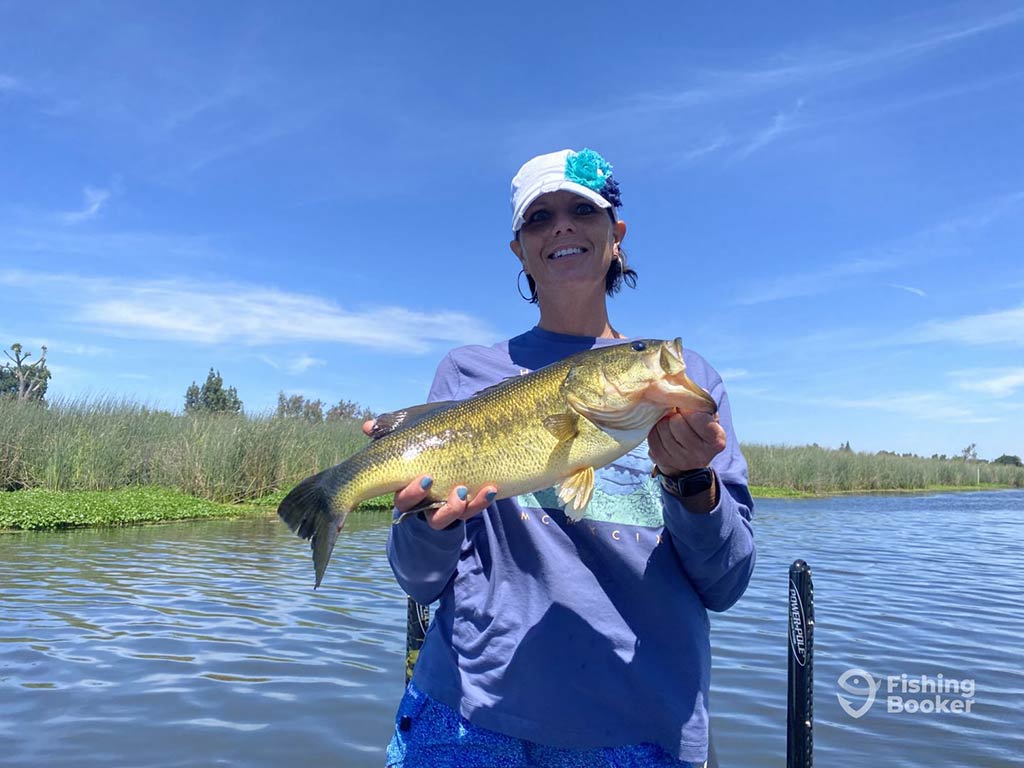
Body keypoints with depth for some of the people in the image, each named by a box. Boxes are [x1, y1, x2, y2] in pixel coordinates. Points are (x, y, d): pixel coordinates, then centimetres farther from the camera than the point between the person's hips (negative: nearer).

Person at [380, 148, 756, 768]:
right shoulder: (469, 373, 1)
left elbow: (724, 586, -1)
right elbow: (422, 581, -1)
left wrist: (691, 481, -18)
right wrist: (432, 517, -21)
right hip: (472, 704, 0)